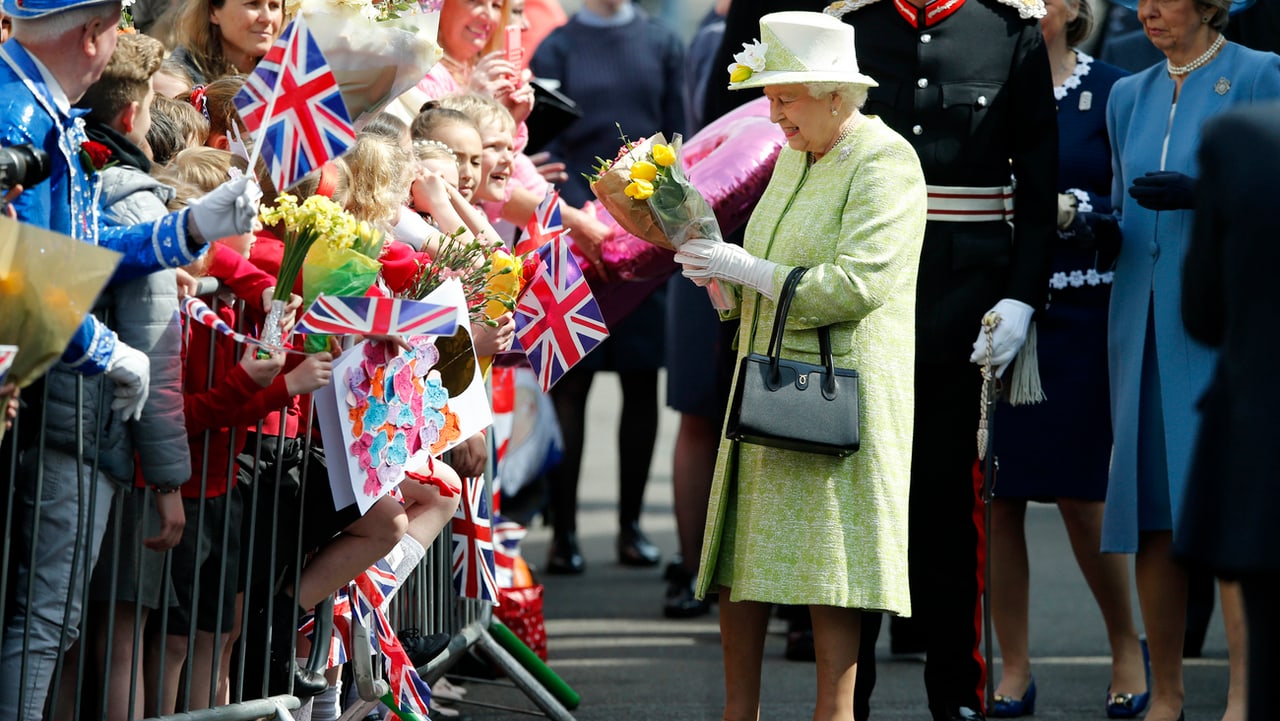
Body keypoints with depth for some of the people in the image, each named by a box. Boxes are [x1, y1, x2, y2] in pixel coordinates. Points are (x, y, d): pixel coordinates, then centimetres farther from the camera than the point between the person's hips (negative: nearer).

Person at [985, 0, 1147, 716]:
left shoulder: (1111, 89, 0)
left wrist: (1069, 209, -18)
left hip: (1076, 314, -3)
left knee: (1079, 493, -1)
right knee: (996, 494, 2)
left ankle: (1128, 645, 21)